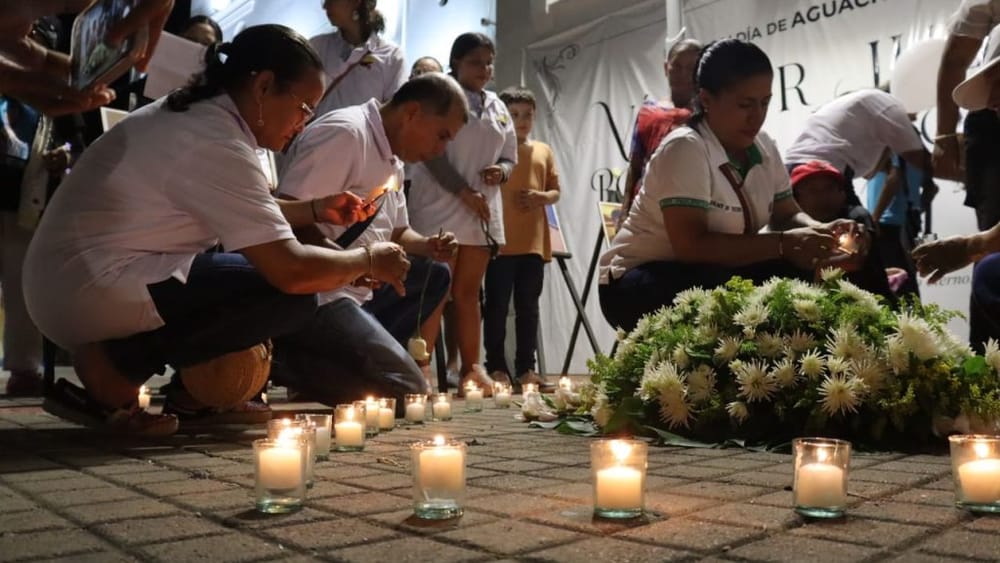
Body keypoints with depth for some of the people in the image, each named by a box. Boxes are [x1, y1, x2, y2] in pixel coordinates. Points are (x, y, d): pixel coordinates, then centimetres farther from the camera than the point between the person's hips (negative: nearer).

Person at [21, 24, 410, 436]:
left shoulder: (196, 115, 9)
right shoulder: (218, 145, -21)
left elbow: (239, 213, 24)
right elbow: (292, 271, -25)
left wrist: (316, 209, 13)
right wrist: (368, 260, -8)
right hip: (92, 292, -10)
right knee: (290, 296, -16)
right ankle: (115, 369, -9)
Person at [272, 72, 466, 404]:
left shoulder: (392, 160, 16)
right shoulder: (345, 133, -14)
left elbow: (397, 232, 27)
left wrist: (427, 246, 5)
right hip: (314, 294, -10)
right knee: (408, 393, -16)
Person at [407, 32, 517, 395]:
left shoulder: (498, 108, 17)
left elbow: (510, 156, 21)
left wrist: (501, 171, -3)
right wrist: (464, 192, -16)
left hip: (482, 213, 6)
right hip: (441, 210, -5)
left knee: (468, 292, 9)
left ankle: (471, 368, 12)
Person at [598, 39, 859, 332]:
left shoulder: (764, 149, 1)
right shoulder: (684, 149, -21)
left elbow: (787, 215, 7)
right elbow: (691, 245, -30)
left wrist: (821, 231, -16)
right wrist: (783, 244, -33)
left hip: (715, 274, 7)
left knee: (804, 278, -15)